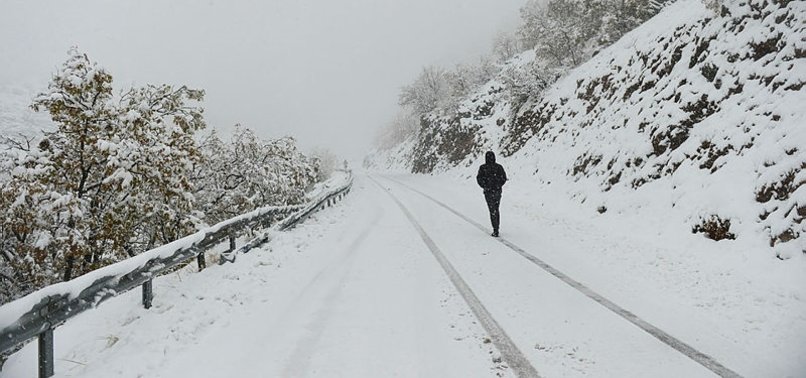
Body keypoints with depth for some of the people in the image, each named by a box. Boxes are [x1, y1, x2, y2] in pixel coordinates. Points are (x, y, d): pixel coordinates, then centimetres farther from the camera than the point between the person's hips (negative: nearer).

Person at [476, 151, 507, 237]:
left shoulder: (483, 168, -9)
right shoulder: (499, 167, -2)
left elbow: (479, 178, -10)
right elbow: (504, 178, -2)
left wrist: (484, 186, 5)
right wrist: (498, 185, 11)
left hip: (488, 192, -3)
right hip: (498, 191, 3)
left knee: (492, 211, 2)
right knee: (496, 210, 19)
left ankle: (495, 231, -3)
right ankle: (496, 229, 24)